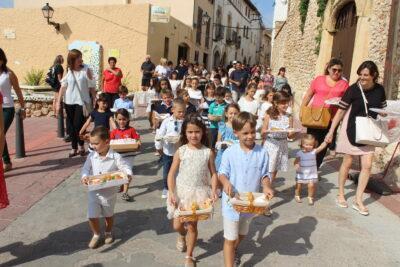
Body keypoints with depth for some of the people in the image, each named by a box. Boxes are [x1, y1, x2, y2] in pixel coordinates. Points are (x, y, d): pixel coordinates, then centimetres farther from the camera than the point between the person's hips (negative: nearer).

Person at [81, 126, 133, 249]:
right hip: (94, 193, 2)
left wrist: (129, 175, -33)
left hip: (109, 193, -2)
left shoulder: (116, 157, -18)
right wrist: (84, 176, -20)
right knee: (92, 216, 2)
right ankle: (96, 234, 30)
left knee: (108, 215, 20)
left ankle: (108, 232, 47)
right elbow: (86, 168, 0)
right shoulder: (91, 156, -8)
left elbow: (126, 167, -13)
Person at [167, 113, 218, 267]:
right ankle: (182, 235, 45)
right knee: (177, 225, 7)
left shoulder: (208, 152, -6)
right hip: (181, 191, 1)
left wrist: (213, 191, -15)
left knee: (192, 225, 7)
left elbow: (213, 174, -1)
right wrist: (171, 193, -17)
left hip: (199, 192, 0)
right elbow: (171, 174, -7)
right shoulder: (181, 151, -8)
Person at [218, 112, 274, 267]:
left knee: (242, 234, 28)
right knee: (230, 238, 4)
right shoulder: (229, 153, -15)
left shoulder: (262, 153, -10)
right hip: (232, 201, -3)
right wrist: (226, 182, -30)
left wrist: (266, 186, -22)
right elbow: (222, 173, -8)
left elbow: (264, 174, -2)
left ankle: (234, 250, 58)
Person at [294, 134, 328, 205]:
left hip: (311, 173, 0)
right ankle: (297, 195, 35)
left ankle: (310, 197, 12)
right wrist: (296, 165, -29)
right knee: (298, 185, 9)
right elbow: (296, 161, -8)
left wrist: (326, 142, -34)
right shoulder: (299, 153, -7)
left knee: (311, 185, -11)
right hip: (301, 173, 0)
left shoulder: (314, 151, -7)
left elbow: (321, 147, -18)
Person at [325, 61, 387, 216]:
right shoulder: (354, 89, -14)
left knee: (367, 165, 0)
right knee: (347, 163, 7)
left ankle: (358, 200, 11)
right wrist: (331, 131, -12)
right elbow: (341, 111, -11)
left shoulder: (379, 90, -3)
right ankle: (341, 194, 25)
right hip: (352, 130, -3)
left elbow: (382, 110, 12)